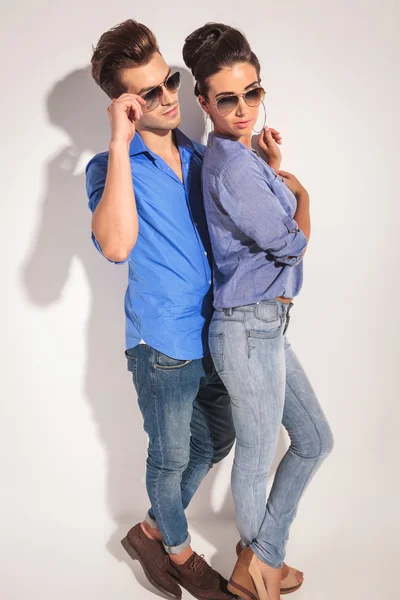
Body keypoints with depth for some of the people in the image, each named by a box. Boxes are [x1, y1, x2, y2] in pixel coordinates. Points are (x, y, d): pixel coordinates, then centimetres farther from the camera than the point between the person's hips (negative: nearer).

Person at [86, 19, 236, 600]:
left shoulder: (196, 155, 8)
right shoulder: (110, 167, -10)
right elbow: (116, 245, -30)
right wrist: (120, 144, -28)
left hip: (214, 330, 7)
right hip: (163, 342, -6)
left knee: (216, 443, 21)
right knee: (171, 457, 13)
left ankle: (152, 532, 42)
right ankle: (180, 552, 41)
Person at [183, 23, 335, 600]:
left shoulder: (239, 156, 11)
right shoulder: (234, 165, -20)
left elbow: (272, 223, 16)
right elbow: (292, 244, -15)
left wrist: (276, 169, 11)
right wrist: (300, 193, 2)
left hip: (265, 323, 10)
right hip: (249, 329, -10)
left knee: (315, 439, 19)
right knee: (257, 455, 11)